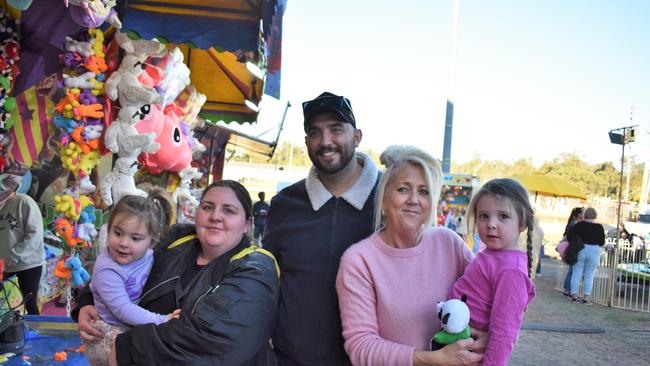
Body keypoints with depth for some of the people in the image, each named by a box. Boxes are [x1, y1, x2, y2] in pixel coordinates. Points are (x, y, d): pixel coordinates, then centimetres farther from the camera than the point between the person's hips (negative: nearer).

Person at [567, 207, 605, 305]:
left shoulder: (580, 225, -4)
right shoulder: (599, 227, -3)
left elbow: (569, 234, -6)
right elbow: (602, 242, 2)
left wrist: (573, 244, 9)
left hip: (580, 251, 0)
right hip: (594, 252, 0)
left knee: (576, 274, 8)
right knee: (589, 276, 5)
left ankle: (574, 295, 10)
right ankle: (586, 298, 7)